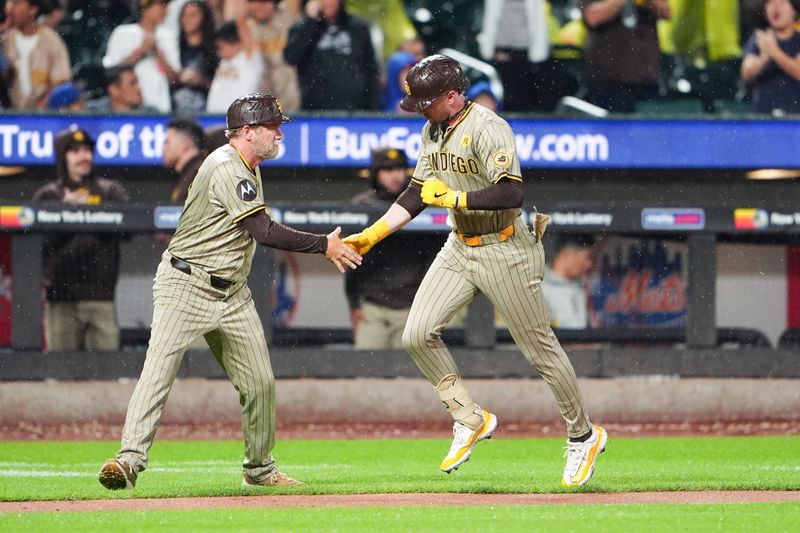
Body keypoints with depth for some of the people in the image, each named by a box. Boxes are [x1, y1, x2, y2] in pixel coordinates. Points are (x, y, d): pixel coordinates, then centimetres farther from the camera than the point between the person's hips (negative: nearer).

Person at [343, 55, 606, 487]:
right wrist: (372, 234, 8)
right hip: (460, 248, 8)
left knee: (538, 347, 1)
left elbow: (511, 194, -31)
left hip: (506, 252, -8)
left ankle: (582, 436, 18)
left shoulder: (487, 129, -21)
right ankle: (470, 420, 9)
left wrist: (453, 198, -25)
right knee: (418, 335, -6)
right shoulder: (432, 132, 7)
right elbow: (417, 194, 15)